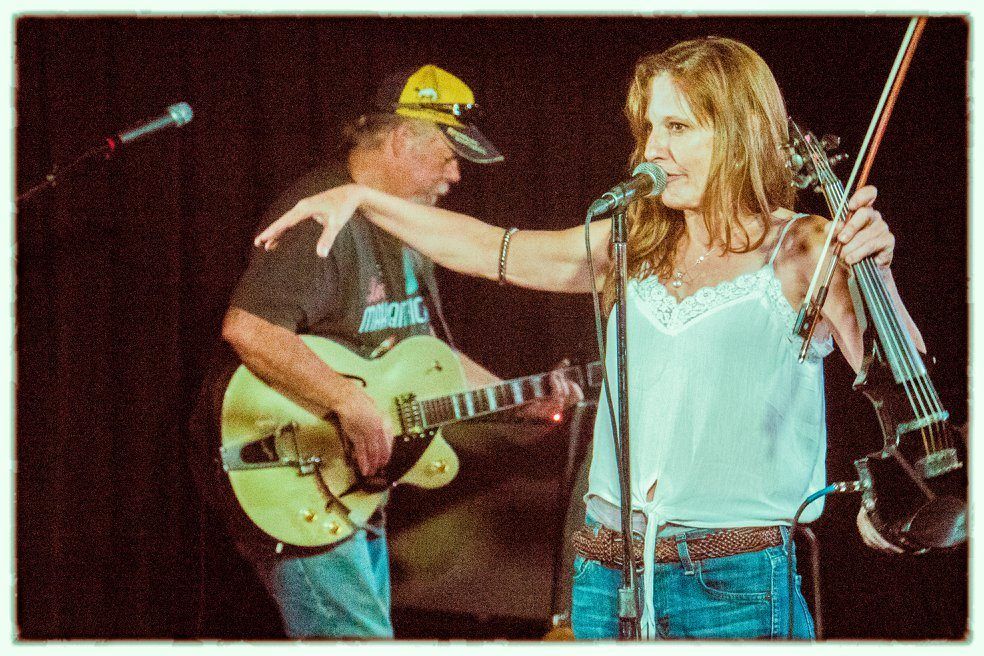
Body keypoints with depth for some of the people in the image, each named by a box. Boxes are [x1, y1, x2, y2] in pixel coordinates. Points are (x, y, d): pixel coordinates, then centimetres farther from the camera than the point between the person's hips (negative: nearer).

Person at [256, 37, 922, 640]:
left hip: (736, 589, -5)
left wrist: (877, 276, -29)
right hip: (609, 578, 5)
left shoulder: (802, 253, -5)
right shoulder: (636, 246, 10)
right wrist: (361, 197, 14)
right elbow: (494, 252, 17)